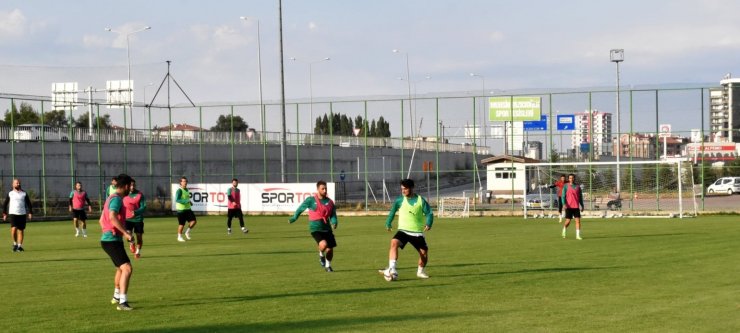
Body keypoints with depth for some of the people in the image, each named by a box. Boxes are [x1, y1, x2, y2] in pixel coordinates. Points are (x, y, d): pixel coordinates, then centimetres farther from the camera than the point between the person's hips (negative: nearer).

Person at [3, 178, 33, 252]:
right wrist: (4, 214, 4)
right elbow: (5, 204, 10)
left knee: (21, 230, 1)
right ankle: (15, 243, 2)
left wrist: (30, 213, 1)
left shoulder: (24, 194, 8)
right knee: (14, 229, -17)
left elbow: (29, 204, 11)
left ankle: (19, 246, 8)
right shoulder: (10, 194, 5)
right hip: (13, 214, -2)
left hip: (22, 214, 2)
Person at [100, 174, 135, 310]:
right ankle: (122, 302, -26)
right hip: (112, 241, -11)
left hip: (107, 239, 11)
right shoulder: (117, 199, -14)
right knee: (127, 268, -19)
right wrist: (125, 232, -29)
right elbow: (112, 217, -32)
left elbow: (102, 220, 27)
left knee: (121, 268, 28)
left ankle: (116, 296, 46)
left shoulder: (111, 198, 17)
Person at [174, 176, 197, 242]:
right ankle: (179, 237, 17)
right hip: (181, 209, -7)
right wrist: (186, 201, -28)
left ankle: (187, 232, 17)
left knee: (193, 221, -5)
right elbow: (177, 200, -23)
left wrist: (189, 202, 9)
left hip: (188, 209, 7)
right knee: (181, 224, -1)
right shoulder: (179, 191, -14)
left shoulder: (187, 190, 12)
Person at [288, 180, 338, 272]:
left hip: (327, 229, 4)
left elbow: (333, 215, 7)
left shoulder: (330, 202, 6)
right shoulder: (311, 200, -4)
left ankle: (328, 265, 34)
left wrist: (334, 222, -15)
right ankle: (321, 255, 7)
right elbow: (301, 208, 10)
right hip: (315, 228, -4)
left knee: (330, 249, 5)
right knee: (323, 244, -28)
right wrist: (294, 218, 19)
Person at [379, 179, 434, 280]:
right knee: (394, 243, -29)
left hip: (417, 232, 0)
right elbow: (392, 211, 14)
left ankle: (421, 271, 34)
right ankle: (392, 269, -37)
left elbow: (429, 213, -2)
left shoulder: (421, 200, -5)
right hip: (403, 230, 0)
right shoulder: (400, 200, 0)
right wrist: (388, 223, 8)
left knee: (424, 252, 3)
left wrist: (428, 224, -18)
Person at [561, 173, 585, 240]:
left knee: (578, 220, -7)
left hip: (576, 207, 3)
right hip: (569, 207, -3)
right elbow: (563, 195, -7)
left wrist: (582, 206, 16)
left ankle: (578, 235, -6)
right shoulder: (566, 186, 0)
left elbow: (580, 197, 18)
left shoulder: (578, 186, 11)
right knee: (568, 221, 1)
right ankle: (564, 229, 31)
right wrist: (564, 204, -21)